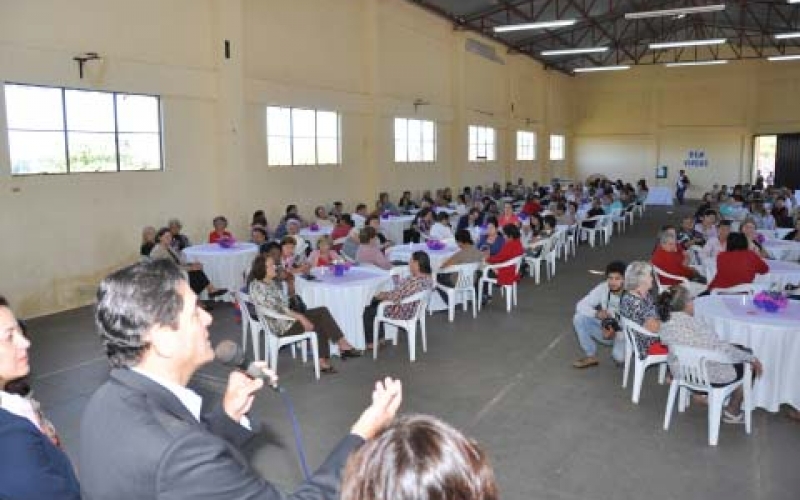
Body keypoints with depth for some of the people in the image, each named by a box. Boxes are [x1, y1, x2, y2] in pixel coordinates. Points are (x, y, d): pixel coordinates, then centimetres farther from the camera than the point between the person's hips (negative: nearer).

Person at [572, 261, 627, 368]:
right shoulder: (602, 288, -13)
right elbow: (581, 306, -12)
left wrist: (616, 333, -35)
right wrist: (596, 314, -30)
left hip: (624, 333, -4)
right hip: (606, 329, 4)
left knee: (619, 357, -34)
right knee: (579, 318, -18)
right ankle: (591, 356, -3)